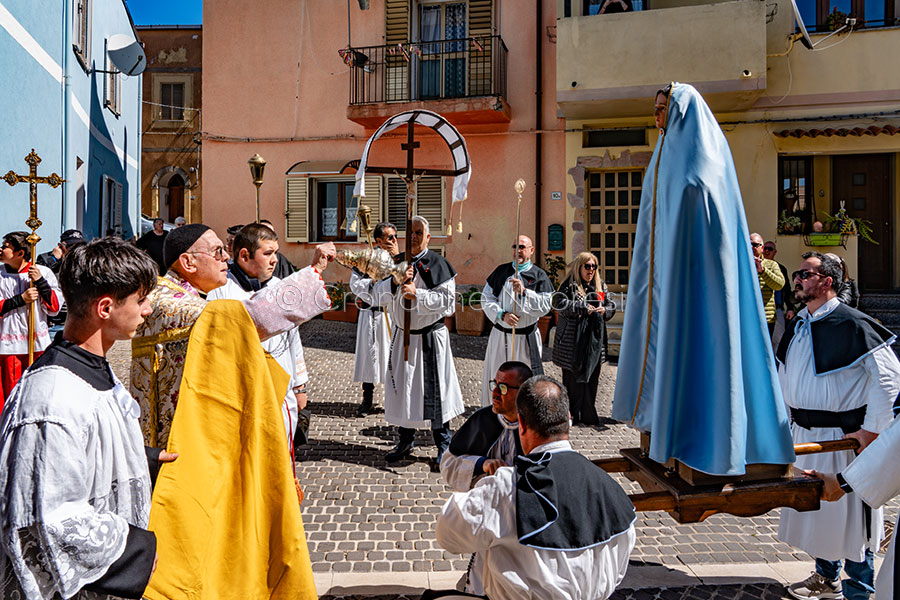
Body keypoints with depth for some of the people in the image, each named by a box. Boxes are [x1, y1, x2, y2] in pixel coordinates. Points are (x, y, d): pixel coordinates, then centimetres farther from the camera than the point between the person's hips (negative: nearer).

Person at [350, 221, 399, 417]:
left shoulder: (400, 258, 6)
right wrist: (375, 282, -16)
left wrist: (397, 257, -12)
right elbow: (355, 284, -6)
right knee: (369, 354, 6)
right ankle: (367, 399, 19)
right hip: (371, 316, -1)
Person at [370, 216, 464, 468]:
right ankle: (405, 440, 29)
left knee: (434, 390, 1)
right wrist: (395, 281, -16)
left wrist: (417, 294, -22)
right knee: (402, 388, 12)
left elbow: (447, 298, -14)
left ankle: (444, 447, 15)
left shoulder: (437, 264, -7)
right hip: (402, 336, 5)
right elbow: (377, 295, 0)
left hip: (430, 338, -5)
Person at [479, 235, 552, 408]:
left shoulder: (539, 275, 0)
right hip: (500, 334, 3)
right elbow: (486, 298, 1)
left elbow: (545, 306, -10)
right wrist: (502, 315, -16)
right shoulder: (501, 271, 6)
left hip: (526, 337, -2)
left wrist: (524, 291, -22)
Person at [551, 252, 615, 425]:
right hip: (573, 341, -5)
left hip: (595, 340, 5)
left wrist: (604, 310, -6)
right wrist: (584, 307, -19)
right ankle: (571, 415, 10)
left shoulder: (601, 286, 15)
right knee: (572, 379, -1)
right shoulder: (569, 285, -3)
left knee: (592, 378, 8)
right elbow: (560, 303, -17)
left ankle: (588, 415, 18)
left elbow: (611, 304, 17)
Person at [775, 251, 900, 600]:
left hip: (844, 438, -8)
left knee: (850, 516, 4)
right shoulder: (798, 326, 9)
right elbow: (783, 374, 20)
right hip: (804, 435, 8)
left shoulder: (851, 324, -15)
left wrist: (871, 430, -18)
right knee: (814, 507, 18)